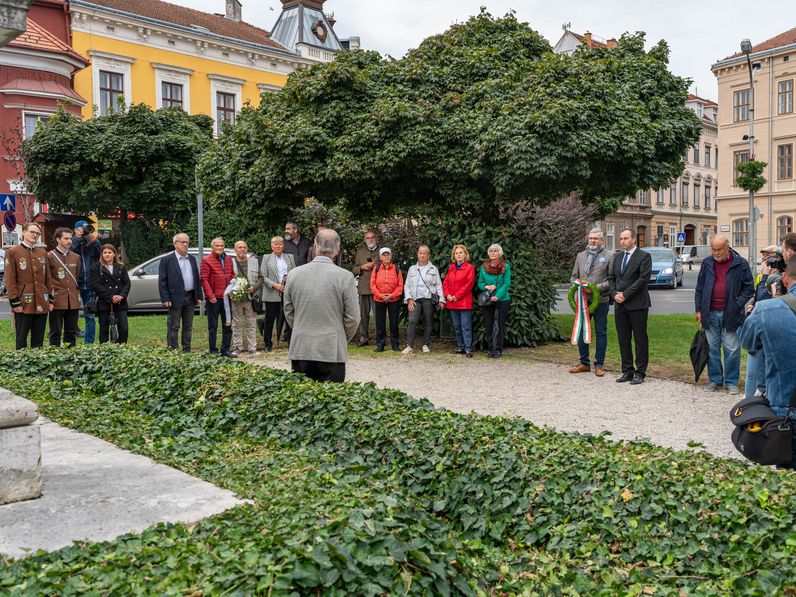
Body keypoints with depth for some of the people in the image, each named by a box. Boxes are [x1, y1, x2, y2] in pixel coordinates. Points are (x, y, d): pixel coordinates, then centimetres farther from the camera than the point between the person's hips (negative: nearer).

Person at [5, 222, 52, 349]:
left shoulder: (43, 252, 14)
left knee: (38, 340, 9)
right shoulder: (12, 252, -2)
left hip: (41, 304, 5)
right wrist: (15, 302, -11)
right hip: (23, 305, -5)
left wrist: (50, 299, 10)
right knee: (21, 340, 1)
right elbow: (10, 280, -6)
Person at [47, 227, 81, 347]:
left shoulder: (76, 257, 14)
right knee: (55, 333, 1)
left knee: (71, 332, 10)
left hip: (73, 301, 5)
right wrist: (51, 293, -8)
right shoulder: (50, 256, -2)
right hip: (57, 301, -5)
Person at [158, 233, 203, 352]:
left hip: (190, 298, 5)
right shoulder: (167, 260, -4)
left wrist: (199, 296, 7)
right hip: (175, 299, -5)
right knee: (173, 327, -1)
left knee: (188, 327, 11)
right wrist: (165, 299, -13)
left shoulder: (192, 259, 13)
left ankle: (186, 350, 19)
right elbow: (162, 281, -7)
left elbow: (197, 278, 14)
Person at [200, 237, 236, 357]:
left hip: (226, 297, 5)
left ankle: (226, 349, 17)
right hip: (214, 299, -5)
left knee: (228, 325, 9)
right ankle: (213, 350, 11)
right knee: (213, 326, 3)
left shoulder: (229, 259, 13)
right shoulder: (206, 260, -5)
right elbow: (204, 279, -9)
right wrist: (210, 295, -15)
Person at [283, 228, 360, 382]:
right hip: (332, 351, -3)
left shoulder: (294, 274, 0)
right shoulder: (345, 277, -9)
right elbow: (353, 318, -4)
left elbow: (288, 312, 9)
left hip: (299, 350, 3)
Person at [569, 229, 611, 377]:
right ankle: (584, 363, 20)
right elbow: (573, 276, 17)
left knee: (601, 332, 4)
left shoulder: (608, 257, -2)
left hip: (600, 301, -4)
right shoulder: (580, 256, 12)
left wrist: (597, 288, -17)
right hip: (583, 299, 4)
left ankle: (599, 365, 13)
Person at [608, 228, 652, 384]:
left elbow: (643, 278, -14)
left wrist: (625, 294, -15)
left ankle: (640, 373, 6)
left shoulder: (644, 256, -4)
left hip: (637, 304, -6)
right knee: (623, 339, 9)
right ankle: (627, 371, 17)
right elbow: (611, 278, 14)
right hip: (620, 305, 6)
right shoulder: (617, 257, 16)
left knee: (640, 339, 0)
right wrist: (614, 294, -4)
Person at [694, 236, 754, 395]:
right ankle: (715, 379, 20)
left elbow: (749, 288, 2)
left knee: (732, 350, 1)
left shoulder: (740, 264, -1)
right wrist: (698, 309, 6)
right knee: (712, 349, 8)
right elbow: (699, 288, 11)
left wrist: (737, 305, -8)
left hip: (730, 314, -2)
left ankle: (731, 381, 12)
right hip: (710, 314, 3)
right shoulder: (707, 263, 7)